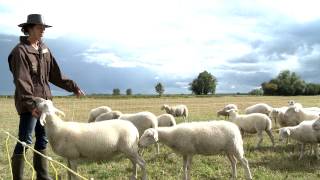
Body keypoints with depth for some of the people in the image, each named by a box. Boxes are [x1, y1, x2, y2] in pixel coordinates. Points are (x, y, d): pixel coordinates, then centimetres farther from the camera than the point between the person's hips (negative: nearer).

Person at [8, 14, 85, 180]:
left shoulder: (44, 49, 12)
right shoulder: (20, 51, -10)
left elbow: (56, 75, 18)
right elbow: (21, 82, -19)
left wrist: (74, 87, 16)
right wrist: (31, 104, -28)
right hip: (29, 104, -8)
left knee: (42, 140, 13)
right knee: (25, 141, -5)